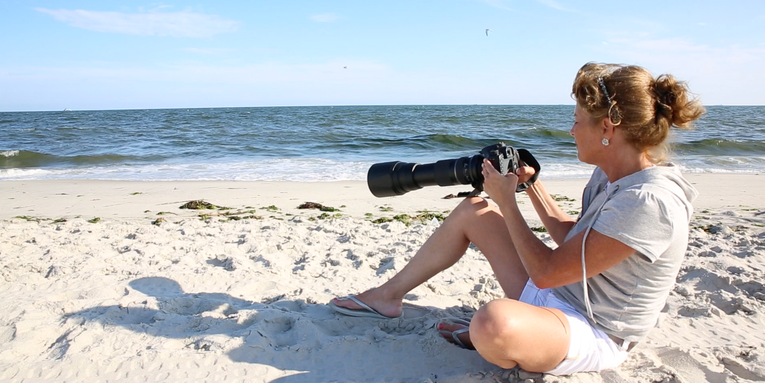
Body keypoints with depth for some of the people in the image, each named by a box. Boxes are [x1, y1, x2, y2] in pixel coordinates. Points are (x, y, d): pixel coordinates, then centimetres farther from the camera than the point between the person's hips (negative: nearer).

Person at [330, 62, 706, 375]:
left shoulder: (647, 201, -28)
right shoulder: (611, 174, 1)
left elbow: (546, 272, -26)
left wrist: (506, 201, -17)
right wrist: (532, 186, 6)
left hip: (592, 337, -9)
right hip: (558, 296, 9)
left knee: (495, 322, -44)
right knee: (472, 210, 10)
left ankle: (492, 343, -4)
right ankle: (389, 295, 17)